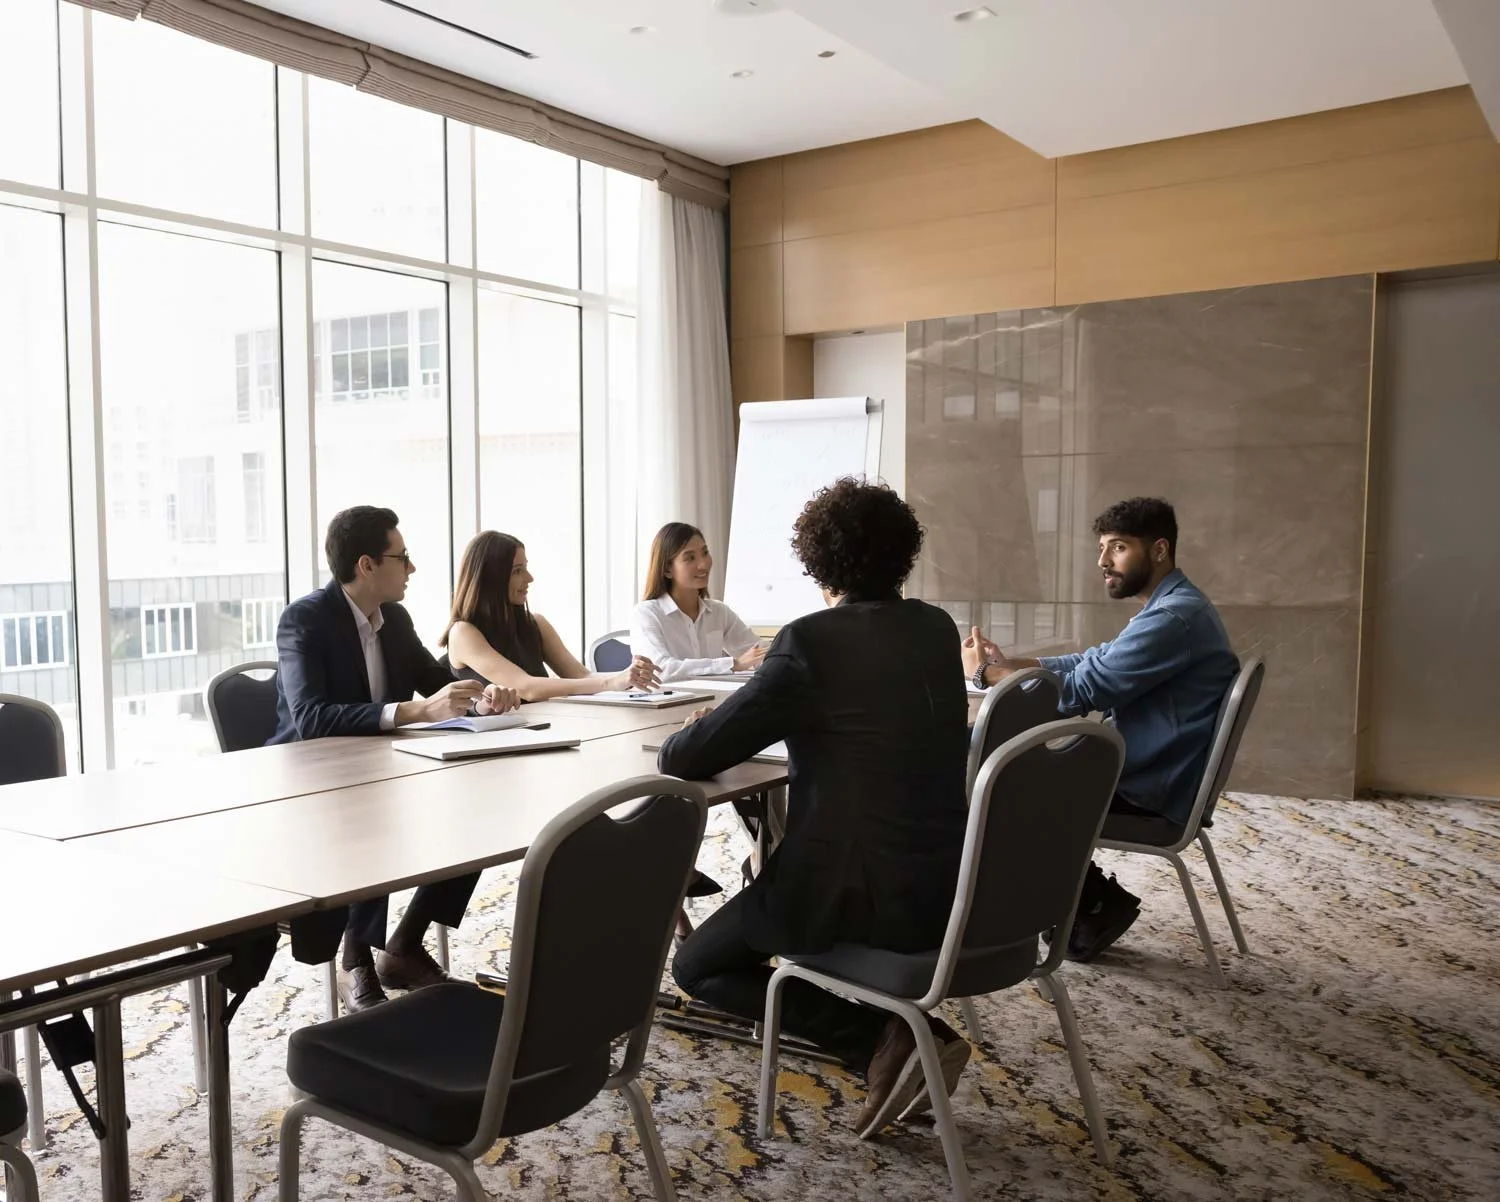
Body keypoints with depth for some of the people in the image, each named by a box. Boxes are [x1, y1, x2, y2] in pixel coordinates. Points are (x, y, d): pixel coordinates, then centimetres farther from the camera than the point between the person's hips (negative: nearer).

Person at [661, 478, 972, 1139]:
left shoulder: (812, 640, -15)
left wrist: (678, 742, 12)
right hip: (948, 885, 8)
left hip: (864, 892, -8)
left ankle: (883, 1040, -3)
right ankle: (911, 1035, 22)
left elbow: (689, 758, -12)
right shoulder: (937, 629, 5)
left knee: (698, 965, 14)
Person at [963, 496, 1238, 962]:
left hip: (1149, 791, -10)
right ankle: (1080, 901, 13)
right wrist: (1008, 662, 3)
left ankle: (1099, 902, 8)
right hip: (1141, 772, 10)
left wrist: (985, 672, -12)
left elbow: (1081, 691, -23)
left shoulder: (1175, 617, -22)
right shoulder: (1169, 609, 13)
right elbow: (1093, 663, 17)